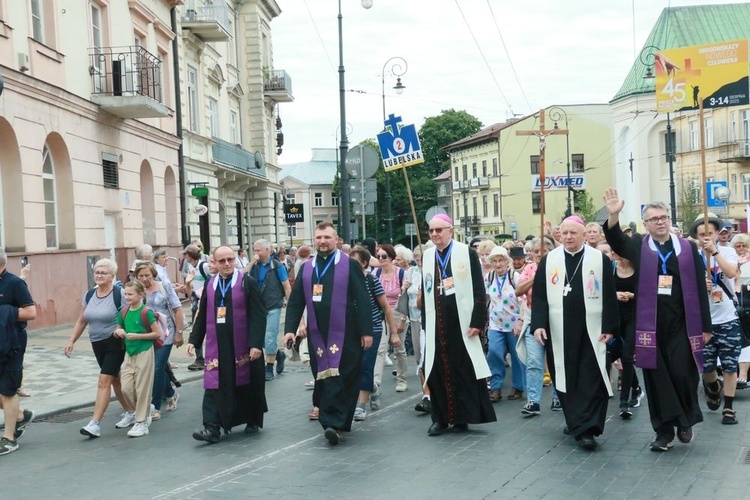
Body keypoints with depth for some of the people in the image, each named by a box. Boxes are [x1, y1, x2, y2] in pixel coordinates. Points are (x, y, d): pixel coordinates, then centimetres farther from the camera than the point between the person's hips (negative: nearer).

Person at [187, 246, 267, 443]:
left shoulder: (248, 283, -6)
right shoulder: (209, 285, 7)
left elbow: (258, 315, -11)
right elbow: (202, 316, 13)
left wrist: (256, 343, -18)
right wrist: (194, 340, 7)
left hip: (243, 345, -3)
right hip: (216, 346, 3)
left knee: (247, 384, 9)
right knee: (214, 386, -4)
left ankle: (253, 421, 27)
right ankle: (212, 428, -5)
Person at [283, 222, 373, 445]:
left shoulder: (350, 265, -2)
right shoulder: (306, 268, 10)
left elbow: (362, 300, -5)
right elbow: (295, 302, 11)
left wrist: (366, 331, -9)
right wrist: (290, 329, 0)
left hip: (344, 334, -4)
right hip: (317, 334, 4)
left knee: (341, 379, -6)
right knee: (323, 378, 8)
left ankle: (334, 423, -5)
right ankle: (333, 421, 21)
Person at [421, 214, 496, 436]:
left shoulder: (467, 253, -3)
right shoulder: (427, 257, 10)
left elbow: (478, 289, -5)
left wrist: (477, 321, -12)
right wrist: (425, 323, 10)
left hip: (461, 323, -4)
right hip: (436, 324, 4)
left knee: (464, 370, 3)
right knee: (438, 370, 4)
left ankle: (462, 416, 13)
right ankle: (441, 418, 11)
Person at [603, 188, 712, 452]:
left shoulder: (688, 248, 5)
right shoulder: (639, 246, 5)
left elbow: (700, 288, 5)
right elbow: (616, 240, -15)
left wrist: (705, 326, 2)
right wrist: (613, 215, -34)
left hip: (681, 324, -1)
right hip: (650, 325, 1)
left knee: (683, 374, -3)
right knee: (656, 378, 4)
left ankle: (686, 419, 24)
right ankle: (664, 431, 15)